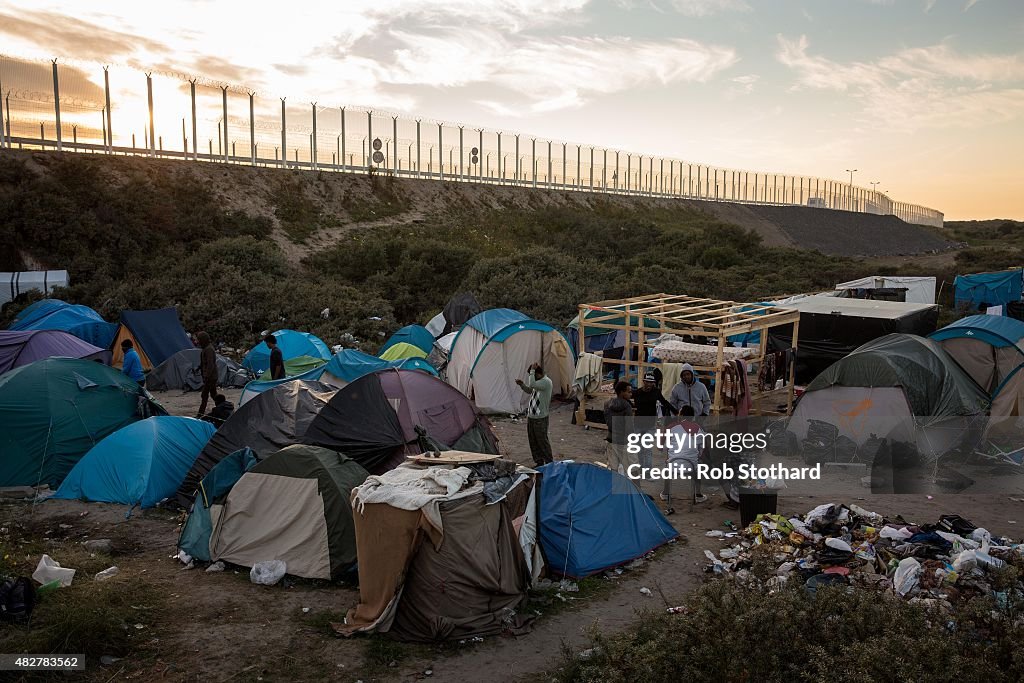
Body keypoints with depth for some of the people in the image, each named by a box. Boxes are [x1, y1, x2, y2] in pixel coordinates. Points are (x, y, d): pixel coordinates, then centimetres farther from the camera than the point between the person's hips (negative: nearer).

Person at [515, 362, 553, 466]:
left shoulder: (546, 382, -17)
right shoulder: (538, 381, 11)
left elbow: (532, 385, -32)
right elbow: (529, 390, 26)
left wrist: (532, 370, -22)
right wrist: (522, 384, 9)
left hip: (540, 419, -9)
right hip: (531, 416, 9)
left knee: (542, 440, -2)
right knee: (533, 441, 13)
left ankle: (549, 463, 9)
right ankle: (539, 462, 24)